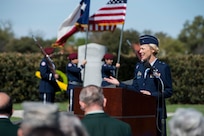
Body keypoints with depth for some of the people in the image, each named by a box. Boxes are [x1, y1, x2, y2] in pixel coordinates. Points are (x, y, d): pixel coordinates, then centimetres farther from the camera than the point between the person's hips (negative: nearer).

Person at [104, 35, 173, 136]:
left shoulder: (163, 67, -5)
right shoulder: (139, 66, 12)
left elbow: (168, 91, -7)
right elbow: (135, 88, 12)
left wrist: (152, 94, -19)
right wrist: (119, 84, 2)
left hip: (156, 112, -5)